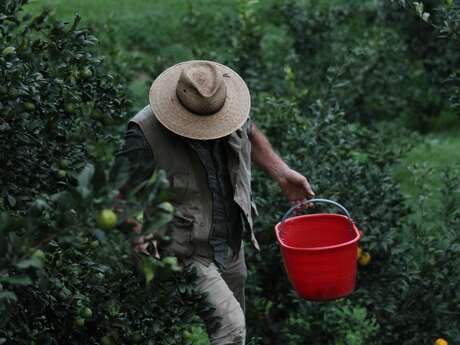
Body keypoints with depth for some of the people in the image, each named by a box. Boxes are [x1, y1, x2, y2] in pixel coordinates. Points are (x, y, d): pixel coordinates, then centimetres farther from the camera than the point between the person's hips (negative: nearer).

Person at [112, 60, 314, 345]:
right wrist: (136, 230, -31)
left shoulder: (231, 108, -6)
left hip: (232, 246, 7)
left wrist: (282, 173, 10)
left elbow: (249, 133, 18)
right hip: (185, 254, -7)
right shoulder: (146, 134, -23)